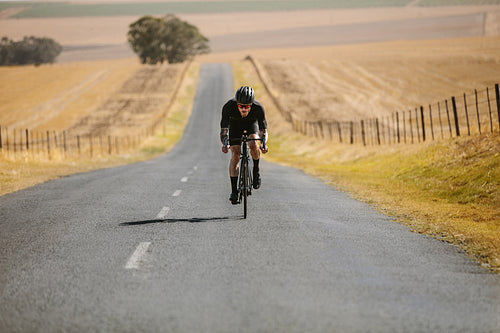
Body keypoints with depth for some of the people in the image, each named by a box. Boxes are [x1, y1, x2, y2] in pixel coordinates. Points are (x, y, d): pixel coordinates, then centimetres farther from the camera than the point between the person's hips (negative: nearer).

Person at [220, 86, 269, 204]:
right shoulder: (228, 107, -37)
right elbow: (224, 129, -35)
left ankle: (256, 171, -2)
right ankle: (234, 191, -8)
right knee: (235, 154, -13)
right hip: (235, 123, 0)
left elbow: (263, 130, -31)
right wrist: (225, 144, -53)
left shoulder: (258, 108, -36)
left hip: (252, 122, 0)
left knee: (253, 144, -29)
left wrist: (264, 145, -50)